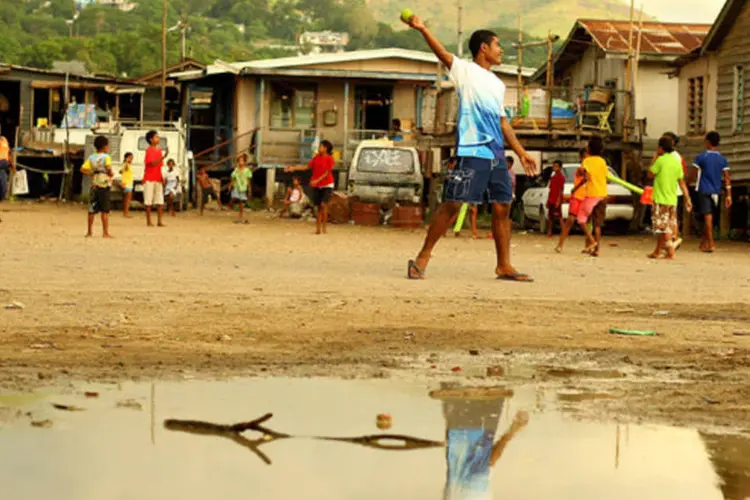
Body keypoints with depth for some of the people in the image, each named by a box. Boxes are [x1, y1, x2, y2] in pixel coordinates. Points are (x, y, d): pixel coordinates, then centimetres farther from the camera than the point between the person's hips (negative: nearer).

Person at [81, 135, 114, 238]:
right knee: (105, 211, -1)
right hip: (104, 185, -5)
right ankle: (105, 232, -2)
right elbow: (108, 168, -26)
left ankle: (90, 232, 15)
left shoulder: (91, 158, 7)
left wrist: (92, 174, 7)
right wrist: (111, 174, -7)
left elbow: (83, 169, -1)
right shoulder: (106, 157, -8)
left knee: (92, 210, 10)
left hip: (94, 186, 5)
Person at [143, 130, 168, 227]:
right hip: (149, 179, -6)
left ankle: (159, 221, 1)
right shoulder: (149, 150, -9)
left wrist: (162, 178, 10)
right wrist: (164, 156, -29)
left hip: (158, 179, 6)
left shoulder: (159, 150, 13)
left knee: (160, 202, 0)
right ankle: (148, 221, 6)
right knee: (149, 201, 0)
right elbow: (153, 163, -21)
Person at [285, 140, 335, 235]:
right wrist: (293, 168, 4)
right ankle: (318, 227, 9)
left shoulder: (329, 158, -8)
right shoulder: (316, 157, 9)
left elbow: (327, 172, -13)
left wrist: (317, 180, -23)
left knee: (323, 204, -16)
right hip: (316, 185, 5)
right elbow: (307, 166, 9)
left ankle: (324, 226, -9)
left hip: (327, 185, -5)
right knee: (318, 207, 6)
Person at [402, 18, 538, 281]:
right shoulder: (466, 71, 1)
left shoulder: (498, 84, 22)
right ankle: (422, 258, -2)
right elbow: (443, 54, -16)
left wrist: (521, 152, 22)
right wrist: (422, 29, -32)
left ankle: (504, 266, 12)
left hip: (497, 153, 7)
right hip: (472, 151, -7)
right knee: (452, 203, -9)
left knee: (502, 206, 5)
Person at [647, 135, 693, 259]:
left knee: (663, 227, -6)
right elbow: (682, 182, 9)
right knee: (668, 226, 12)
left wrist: (654, 159, 6)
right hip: (672, 199, 7)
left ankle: (671, 252, -13)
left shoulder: (660, 160, -12)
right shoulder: (677, 162, 7)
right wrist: (687, 199, 11)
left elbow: (650, 175, -2)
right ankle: (658, 251, 23)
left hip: (661, 199, -7)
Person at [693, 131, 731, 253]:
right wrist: (729, 195, 2)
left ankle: (711, 244, -12)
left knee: (708, 216, -7)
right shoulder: (722, 159, 5)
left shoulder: (701, 157, -6)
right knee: (709, 217, 15)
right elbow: (727, 178, 1)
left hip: (703, 191, -4)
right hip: (715, 192, 4)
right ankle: (704, 242, 22)